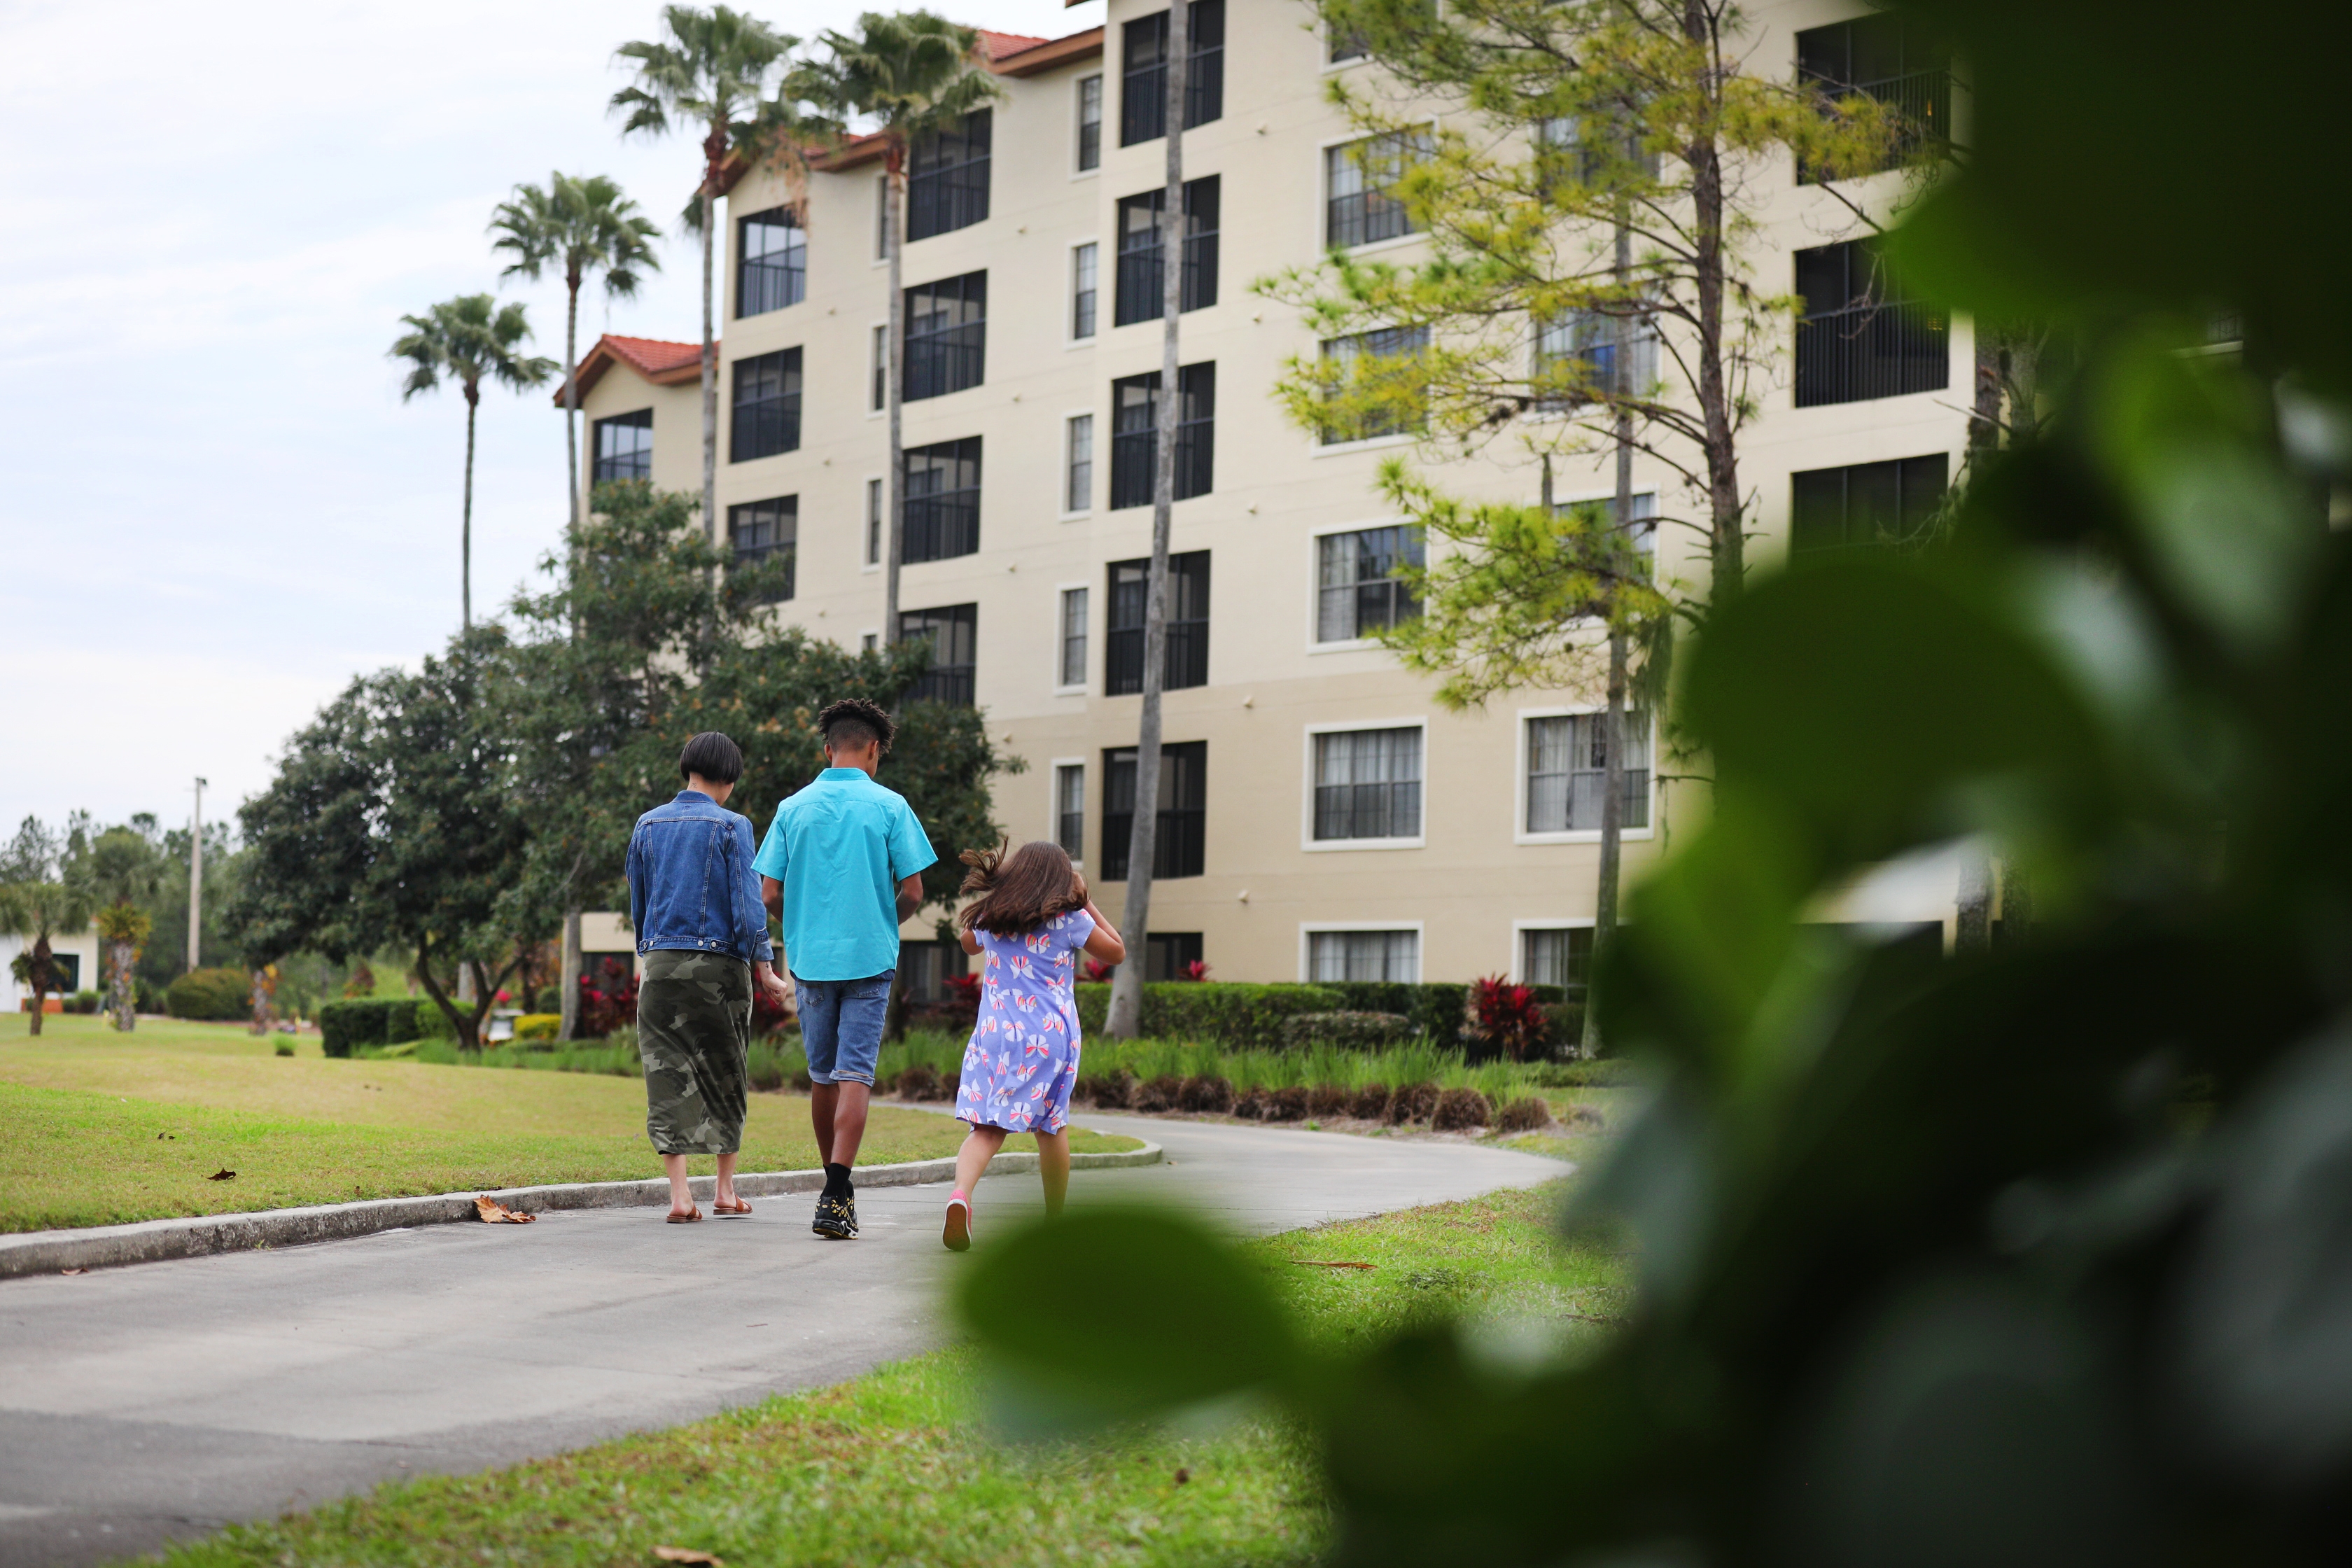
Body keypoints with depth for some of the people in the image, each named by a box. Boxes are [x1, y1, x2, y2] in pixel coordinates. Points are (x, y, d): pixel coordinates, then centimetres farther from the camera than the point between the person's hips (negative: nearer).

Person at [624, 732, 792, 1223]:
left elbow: (637, 903, 16)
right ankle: (726, 1191, 16)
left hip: (661, 962, 3)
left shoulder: (648, 825, 9)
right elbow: (746, 903, -10)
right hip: (719, 962, -2)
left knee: (668, 1077, 1)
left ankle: (679, 1195, -8)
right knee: (725, 1076, 11)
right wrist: (763, 969, -6)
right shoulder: (731, 827, -4)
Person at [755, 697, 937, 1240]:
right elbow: (912, 893, -4)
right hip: (869, 957, -3)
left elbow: (770, 895, 1)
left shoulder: (793, 808, 3)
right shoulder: (889, 807, -3)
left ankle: (836, 1187, 27)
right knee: (855, 1077, -4)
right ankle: (835, 1199, -16)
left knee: (822, 1076, 15)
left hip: (810, 957, 3)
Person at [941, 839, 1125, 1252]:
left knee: (987, 1127, -4)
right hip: (1051, 1032, -1)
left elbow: (969, 943, 32)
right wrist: (1087, 903, 16)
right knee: (1052, 1127, 13)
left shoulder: (989, 917, 9)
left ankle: (961, 1193, -32)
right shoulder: (1069, 919, -1)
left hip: (995, 1030, 2)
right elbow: (1116, 952, 12)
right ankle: (1055, 1220, 25)